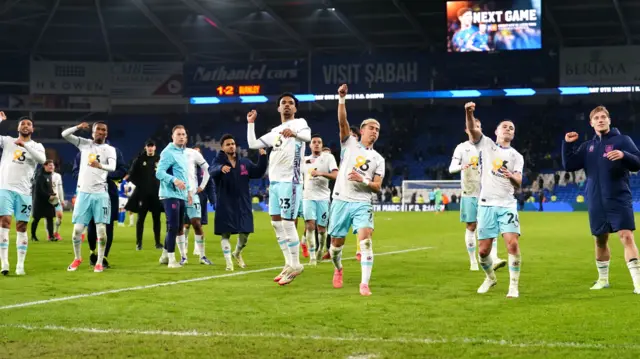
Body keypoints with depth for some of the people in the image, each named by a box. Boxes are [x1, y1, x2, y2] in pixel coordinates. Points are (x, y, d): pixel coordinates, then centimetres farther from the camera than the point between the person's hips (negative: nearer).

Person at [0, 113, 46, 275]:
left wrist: (25, 145, -19)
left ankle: (20, 265, 6)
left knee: (22, 227, 3)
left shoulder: (37, 146, 9)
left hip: (24, 191, 1)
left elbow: (42, 160, -12)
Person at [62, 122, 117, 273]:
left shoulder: (110, 149, 2)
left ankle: (99, 262, 4)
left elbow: (112, 167, -16)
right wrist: (78, 127, -13)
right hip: (83, 193, 2)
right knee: (77, 229, 0)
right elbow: (64, 134, 4)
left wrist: (100, 165, -38)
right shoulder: (84, 144, 9)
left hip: (100, 194, -2)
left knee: (101, 229, -6)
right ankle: (77, 258, 21)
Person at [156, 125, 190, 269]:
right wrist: (174, 180, -33)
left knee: (178, 227, 13)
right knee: (173, 227, -10)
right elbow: (159, 173, -19)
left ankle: (165, 255, 26)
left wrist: (188, 191, 21)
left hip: (181, 196, 9)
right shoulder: (168, 152, -11)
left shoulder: (183, 153, 17)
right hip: (170, 195, -9)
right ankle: (171, 259, -5)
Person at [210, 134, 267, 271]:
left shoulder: (244, 162, 7)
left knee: (245, 233, 7)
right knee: (225, 233, -2)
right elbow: (212, 170, -28)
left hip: (243, 204, 4)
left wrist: (263, 157, -10)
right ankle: (229, 262, 7)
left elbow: (258, 172, 5)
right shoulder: (219, 161, -7)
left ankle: (237, 253, 35)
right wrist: (221, 168, -52)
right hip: (225, 205, -4)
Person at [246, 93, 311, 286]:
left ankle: (295, 265, -1)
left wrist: (294, 133, -48)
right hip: (274, 182, 9)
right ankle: (289, 264, 18)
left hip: (289, 181, -9)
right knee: (276, 223, 10)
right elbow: (253, 144, 21)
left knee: (287, 223, -10)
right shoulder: (275, 131, 22)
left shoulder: (299, 123, -3)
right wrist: (251, 123, 16)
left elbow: (307, 136, -27)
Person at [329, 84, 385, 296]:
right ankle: (338, 269, 38)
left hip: (362, 203, 0)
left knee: (365, 240, -20)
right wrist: (342, 99, -20)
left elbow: (377, 187, 6)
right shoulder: (350, 143, 8)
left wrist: (363, 180, -13)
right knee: (336, 243, 6)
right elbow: (342, 122, -8)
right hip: (341, 200, 0)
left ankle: (364, 284, -22)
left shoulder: (378, 159, 11)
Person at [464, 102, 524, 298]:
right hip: (486, 204, 0)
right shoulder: (486, 144, 7)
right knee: (483, 250, 1)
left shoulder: (516, 157, 10)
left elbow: (519, 183, -2)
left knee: (512, 244, -17)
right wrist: (469, 113, -31)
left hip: (507, 205, 0)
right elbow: (472, 129, -12)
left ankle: (513, 286, -7)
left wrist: (512, 177, -26)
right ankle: (490, 277, 29)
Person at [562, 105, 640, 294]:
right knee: (600, 240, 13)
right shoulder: (588, 146, 13)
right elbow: (569, 166, 8)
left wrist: (624, 155, -29)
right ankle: (603, 279, 28)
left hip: (619, 199, -5)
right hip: (596, 202, 5)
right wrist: (567, 144, -2)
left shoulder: (622, 140, -1)